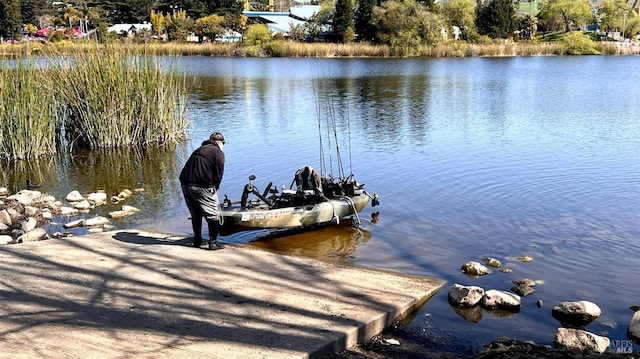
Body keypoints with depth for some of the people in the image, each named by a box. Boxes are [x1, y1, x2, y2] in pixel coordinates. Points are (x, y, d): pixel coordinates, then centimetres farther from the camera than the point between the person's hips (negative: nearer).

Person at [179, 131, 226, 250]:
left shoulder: (198, 150, 26)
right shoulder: (218, 152, 3)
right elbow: (218, 174, -5)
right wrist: (214, 189, 9)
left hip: (185, 184, 7)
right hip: (202, 186, -7)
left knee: (196, 214, 22)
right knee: (213, 215, 4)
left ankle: (197, 240, 29)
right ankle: (213, 242, 4)